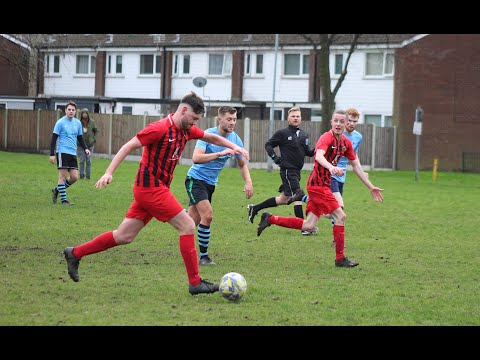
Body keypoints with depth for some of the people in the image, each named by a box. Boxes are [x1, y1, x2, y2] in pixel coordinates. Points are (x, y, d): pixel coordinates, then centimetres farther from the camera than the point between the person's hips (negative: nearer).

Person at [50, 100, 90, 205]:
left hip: (73, 153, 6)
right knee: (63, 176, -5)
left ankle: (57, 190, 21)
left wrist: (85, 149, 5)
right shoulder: (60, 122, -5)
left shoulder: (77, 123, 12)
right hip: (62, 152, -6)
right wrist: (52, 154, -10)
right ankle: (64, 200, 0)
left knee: (74, 177, 1)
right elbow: (54, 139, -4)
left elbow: (80, 138, 22)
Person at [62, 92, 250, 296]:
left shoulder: (186, 130, 9)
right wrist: (109, 173, -20)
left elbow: (211, 138, 25)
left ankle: (75, 253, 20)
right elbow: (128, 146, -15)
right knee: (187, 226, -9)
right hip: (151, 187, -9)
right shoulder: (160, 128, -16)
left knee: (124, 237, 11)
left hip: (153, 189, 9)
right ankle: (195, 282, -6)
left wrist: (234, 147, 12)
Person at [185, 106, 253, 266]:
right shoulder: (208, 135, -18)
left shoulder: (235, 139, 0)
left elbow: (242, 164, 13)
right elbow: (196, 158, -32)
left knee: (193, 222, 8)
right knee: (207, 215, -20)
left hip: (210, 183, 6)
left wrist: (248, 182, -3)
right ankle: (203, 256, -13)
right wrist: (220, 153, -39)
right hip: (196, 179, -6)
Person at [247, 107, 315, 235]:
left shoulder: (304, 135, 13)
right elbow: (268, 145, 1)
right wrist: (274, 157, -12)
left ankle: (255, 208, 26)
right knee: (298, 196, -14)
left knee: (284, 199, 13)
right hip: (287, 170, -8)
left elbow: (308, 152, 17)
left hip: (296, 171, 8)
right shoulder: (283, 133, -5)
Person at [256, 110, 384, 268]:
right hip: (318, 184, -9)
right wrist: (331, 167, -58)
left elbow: (355, 165, 19)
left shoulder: (346, 142, 9)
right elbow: (319, 156, -37)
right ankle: (340, 259, -1)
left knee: (308, 225, 8)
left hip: (323, 185, 9)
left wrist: (371, 187, 20)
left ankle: (270, 219, 19)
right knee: (340, 216, -10)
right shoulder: (327, 138, -17)